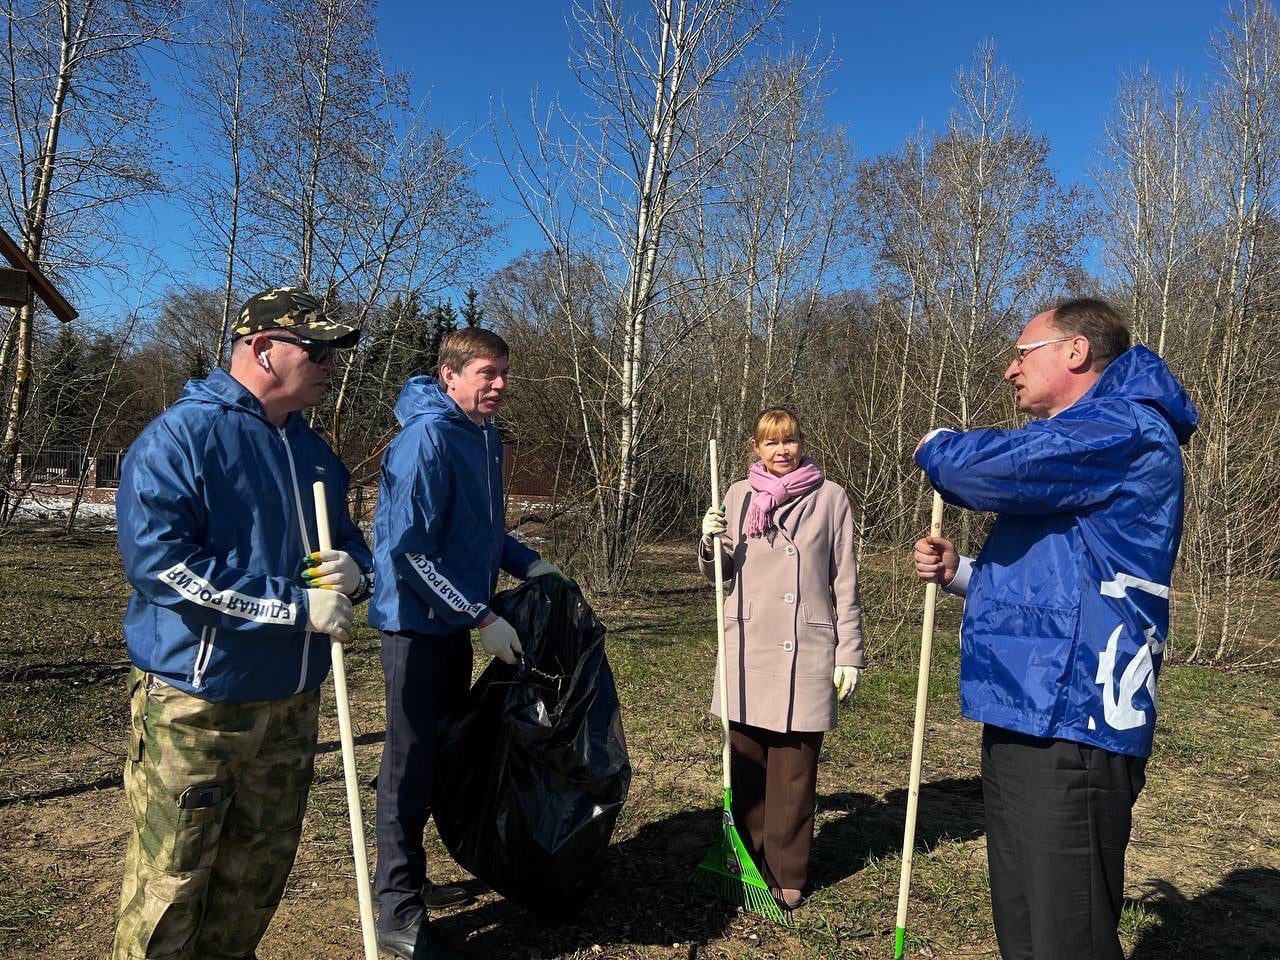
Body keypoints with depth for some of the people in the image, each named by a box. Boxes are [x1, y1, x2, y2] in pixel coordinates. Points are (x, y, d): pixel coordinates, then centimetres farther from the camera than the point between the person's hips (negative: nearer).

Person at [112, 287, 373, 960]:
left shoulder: (314, 454, 11)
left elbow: (347, 539, 20)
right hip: (194, 701, -7)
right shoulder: (180, 436, -13)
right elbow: (156, 558, -23)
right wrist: (296, 606, -24)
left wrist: (353, 568, -6)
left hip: (291, 700, 7)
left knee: (259, 872, 19)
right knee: (169, 882, 2)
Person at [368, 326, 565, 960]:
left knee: (440, 752, 18)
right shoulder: (426, 438, -19)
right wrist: (482, 617, -22)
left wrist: (529, 564, 7)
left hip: (456, 623, 9)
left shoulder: (487, 438, 8)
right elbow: (409, 548, -24)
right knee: (411, 760, 0)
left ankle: (406, 877, 35)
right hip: (418, 622, -9)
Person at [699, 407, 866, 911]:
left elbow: (845, 581, 4)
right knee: (746, 764, 8)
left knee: (794, 771, 1)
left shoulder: (829, 497, 3)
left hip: (806, 652, -2)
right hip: (747, 649, 2)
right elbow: (718, 572, 12)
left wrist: (849, 653, 0)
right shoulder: (740, 495, 8)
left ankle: (787, 876, 15)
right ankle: (750, 866, 23)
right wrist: (711, 542, -9)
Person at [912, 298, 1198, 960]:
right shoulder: (1075, 445, 22)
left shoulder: (1124, 431, -11)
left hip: (1071, 726, -10)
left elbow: (995, 466, -27)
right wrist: (958, 572, 10)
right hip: (1021, 721, 10)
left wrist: (938, 448, -3)